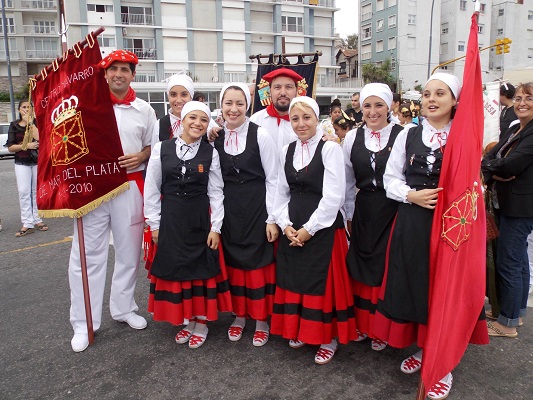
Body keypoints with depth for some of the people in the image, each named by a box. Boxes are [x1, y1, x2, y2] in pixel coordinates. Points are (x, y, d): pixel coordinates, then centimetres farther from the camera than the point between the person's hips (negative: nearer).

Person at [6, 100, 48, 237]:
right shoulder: (14, 125, 8)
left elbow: (39, 138, -14)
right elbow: (10, 147, 3)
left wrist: (30, 122, -10)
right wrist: (26, 146, -12)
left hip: (38, 161, 0)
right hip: (22, 163, 0)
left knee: (37, 191, 4)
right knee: (24, 192, -7)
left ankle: (37, 219, 14)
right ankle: (27, 223, -7)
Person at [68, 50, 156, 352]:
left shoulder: (144, 109, 7)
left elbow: (153, 145, 13)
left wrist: (139, 157, -7)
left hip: (131, 185, 2)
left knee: (129, 252, 12)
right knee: (88, 255, 2)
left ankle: (123, 308, 32)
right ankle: (84, 323, 16)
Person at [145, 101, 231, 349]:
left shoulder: (210, 153, -2)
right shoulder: (162, 149, -2)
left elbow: (216, 192, -1)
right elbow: (152, 189, 1)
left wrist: (215, 227, -5)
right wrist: (155, 224, 0)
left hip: (200, 220, -1)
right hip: (170, 220, 1)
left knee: (202, 269, 8)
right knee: (174, 268, 9)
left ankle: (201, 322, 26)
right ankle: (186, 320, 29)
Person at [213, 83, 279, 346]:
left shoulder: (260, 135, -9)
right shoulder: (215, 137, 2)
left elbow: (272, 179, -7)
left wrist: (272, 218, -9)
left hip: (256, 208, -3)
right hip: (227, 210, 4)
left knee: (258, 262, 5)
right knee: (233, 262, 12)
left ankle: (262, 320, 24)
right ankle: (239, 315, 32)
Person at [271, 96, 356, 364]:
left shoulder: (330, 148, -9)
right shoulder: (287, 151, 9)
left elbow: (334, 196, -14)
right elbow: (282, 192, 11)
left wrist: (309, 229, -14)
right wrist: (285, 225, -3)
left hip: (323, 227, -5)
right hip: (292, 228, 6)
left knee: (323, 282, 3)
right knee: (294, 280, 13)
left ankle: (328, 339, 22)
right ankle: (300, 330, 34)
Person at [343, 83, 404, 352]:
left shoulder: (403, 135, -7)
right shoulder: (352, 137, 5)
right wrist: (349, 215, 12)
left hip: (393, 211, -3)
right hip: (364, 211, 4)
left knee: (386, 267, 6)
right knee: (362, 266, 12)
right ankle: (362, 323, 31)